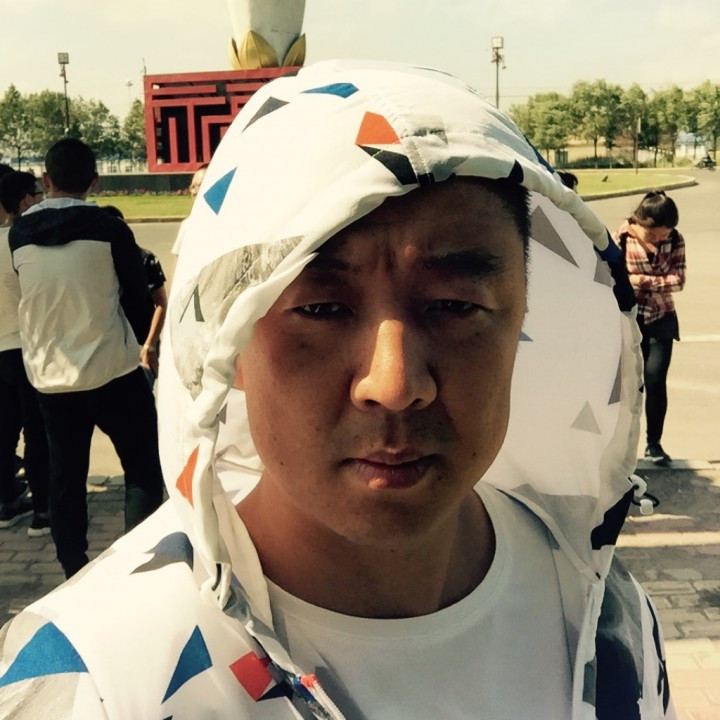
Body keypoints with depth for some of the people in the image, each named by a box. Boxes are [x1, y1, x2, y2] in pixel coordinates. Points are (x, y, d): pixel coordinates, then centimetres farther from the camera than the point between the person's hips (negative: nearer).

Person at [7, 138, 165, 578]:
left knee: (65, 478, 14)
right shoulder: (108, 228, -10)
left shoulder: (19, 233, 2)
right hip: (113, 372, -4)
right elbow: (138, 297, -2)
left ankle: (75, 575, 21)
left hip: (50, 376, 4)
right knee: (144, 471, 7)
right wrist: (138, 340, 16)